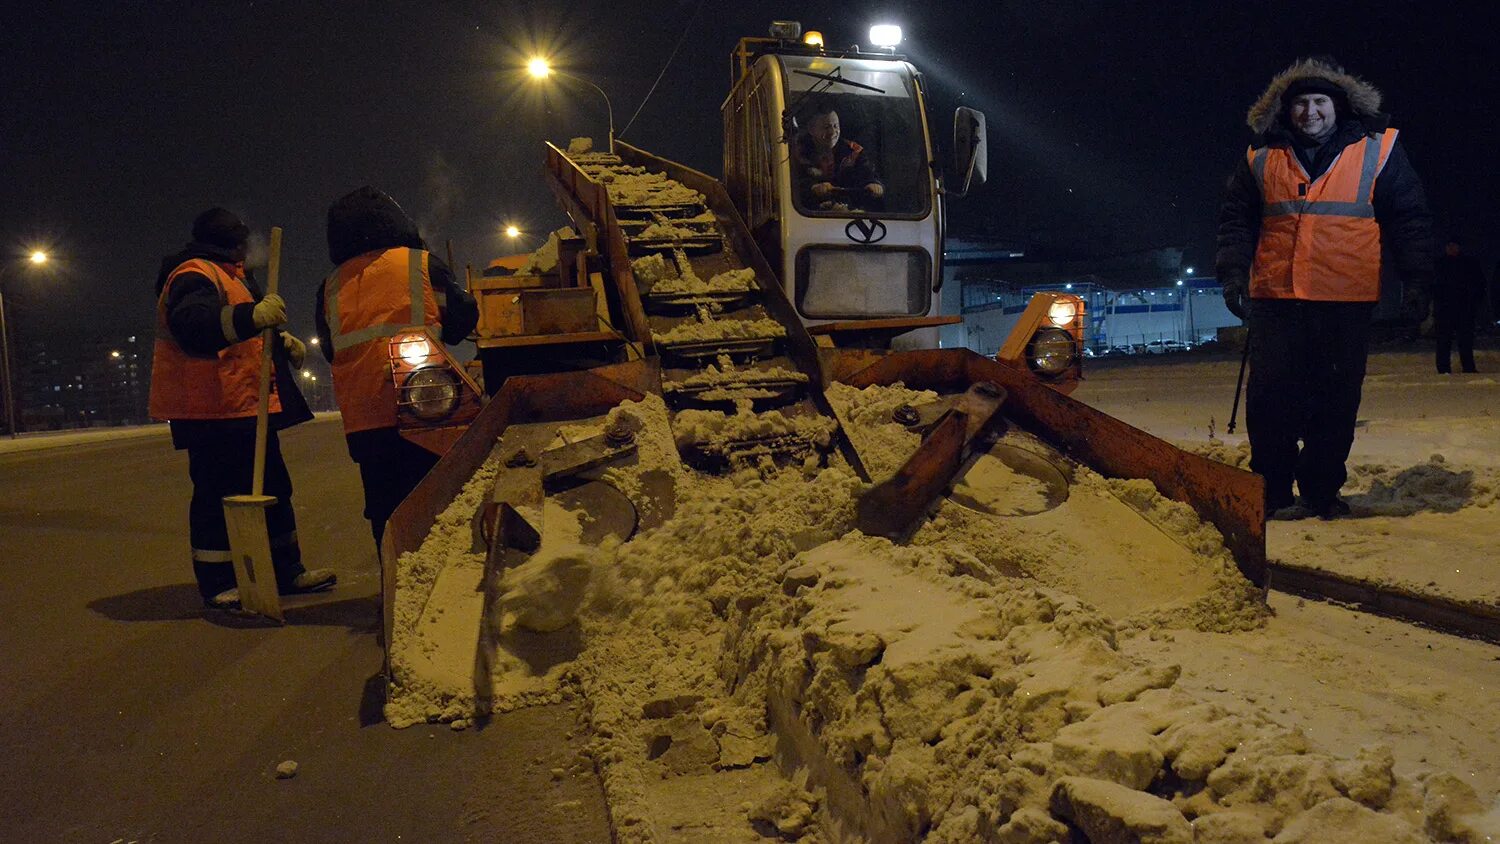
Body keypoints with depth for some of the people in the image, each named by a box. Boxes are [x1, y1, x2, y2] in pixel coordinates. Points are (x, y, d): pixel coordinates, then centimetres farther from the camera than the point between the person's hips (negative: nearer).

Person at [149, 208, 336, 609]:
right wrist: (251, 316, -47)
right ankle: (217, 584, 0)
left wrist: (282, 342, 15)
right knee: (219, 495, -7)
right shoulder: (194, 276, -13)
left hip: (248, 408, 11)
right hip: (214, 412, -11)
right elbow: (191, 324, -34)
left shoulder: (233, 276, 22)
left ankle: (286, 571, 21)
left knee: (272, 487, 13)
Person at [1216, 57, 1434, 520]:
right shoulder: (1261, 158, 9)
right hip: (1275, 298, 0)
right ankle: (1274, 491, 8)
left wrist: (1417, 276, 1)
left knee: (1337, 402, 4)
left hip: (1348, 302, 0)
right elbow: (1236, 219, 14)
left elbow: (1409, 217, 9)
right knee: (1270, 398, -3)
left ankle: (1322, 490, 16)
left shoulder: (1377, 150, 7)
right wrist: (1233, 273, 2)